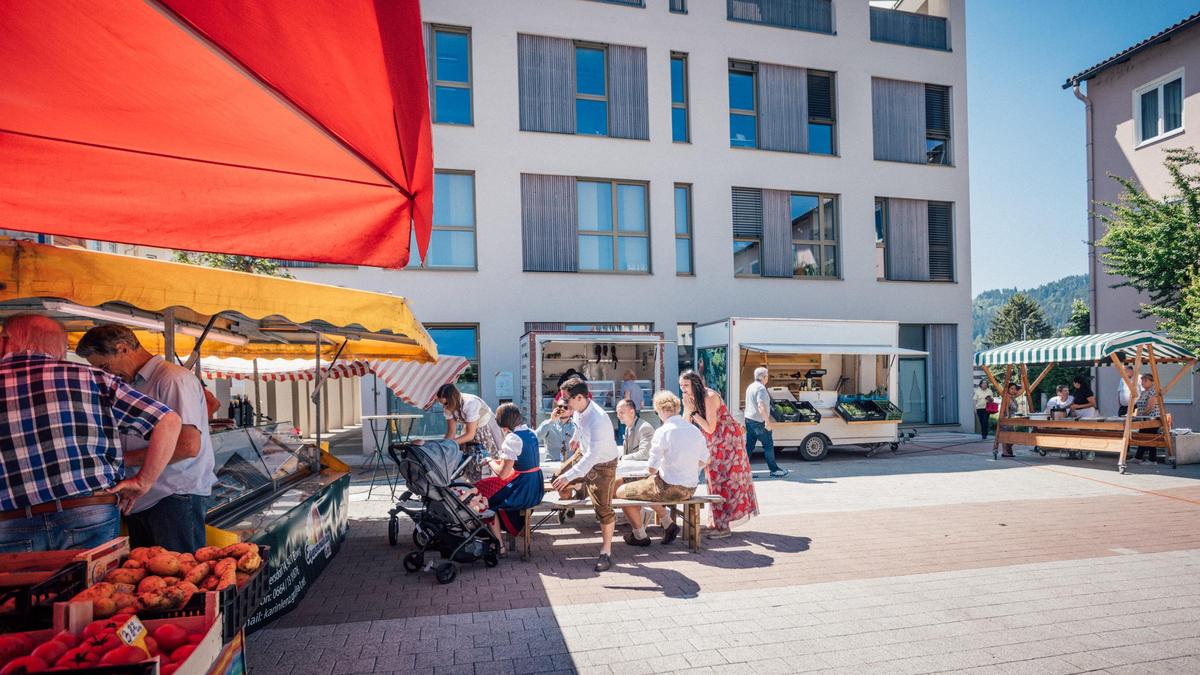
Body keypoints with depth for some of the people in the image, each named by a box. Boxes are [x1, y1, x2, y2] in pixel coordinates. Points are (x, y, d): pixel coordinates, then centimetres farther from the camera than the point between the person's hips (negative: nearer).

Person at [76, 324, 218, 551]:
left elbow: (188, 446, -22)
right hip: (139, 502, 9)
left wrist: (129, 458, -13)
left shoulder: (174, 378, -13)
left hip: (176, 499, -9)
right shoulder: (130, 384, 16)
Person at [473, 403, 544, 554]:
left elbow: (502, 474, -20)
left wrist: (490, 461, -3)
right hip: (537, 487, 8)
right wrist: (500, 461, 15)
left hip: (524, 491, -8)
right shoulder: (531, 433, 6)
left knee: (483, 493, 9)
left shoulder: (513, 439, -19)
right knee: (491, 485, 25)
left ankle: (499, 545, 11)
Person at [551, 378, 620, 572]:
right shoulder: (579, 410, -14)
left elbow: (592, 456, -41)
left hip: (602, 465, -8)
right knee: (562, 474, 20)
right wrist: (575, 438, 31)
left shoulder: (598, 420, -39)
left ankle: (606, 552, 9)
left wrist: (569, 476, -44)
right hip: (584, 455, 8)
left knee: (603, 508, -5)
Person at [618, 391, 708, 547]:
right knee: (646, 487, 31)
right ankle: (669, 523, 23)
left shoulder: (663, 431, -17)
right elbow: (703, 461, 12)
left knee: (622, 492, 10)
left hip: (669, 488, -8)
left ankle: (640, 536, 21)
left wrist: (652, 474, 5)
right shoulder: (695, 430, 3)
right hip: (690, 489, 8)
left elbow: (652, 468, -16)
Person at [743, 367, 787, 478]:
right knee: (768, 445, 2)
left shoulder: (750, 387, 14)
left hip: (749, 419, 9)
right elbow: (761, 406, -26)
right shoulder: (761, 388, -16)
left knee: (749, 445, 9)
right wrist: (767, 422, -24)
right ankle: (774, 470, 9)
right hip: (759, 422, -9)